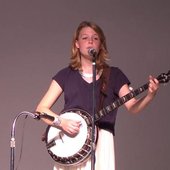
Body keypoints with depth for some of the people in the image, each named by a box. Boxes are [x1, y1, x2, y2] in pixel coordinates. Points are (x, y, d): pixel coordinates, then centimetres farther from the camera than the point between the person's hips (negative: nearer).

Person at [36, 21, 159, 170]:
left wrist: (150, 95, -19)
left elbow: (133, 107, 0)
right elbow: (41, 109, 6)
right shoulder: (66, 75, 10)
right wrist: (61, 122, -12)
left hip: (101, 142, 0)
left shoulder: (114, 75, 10)